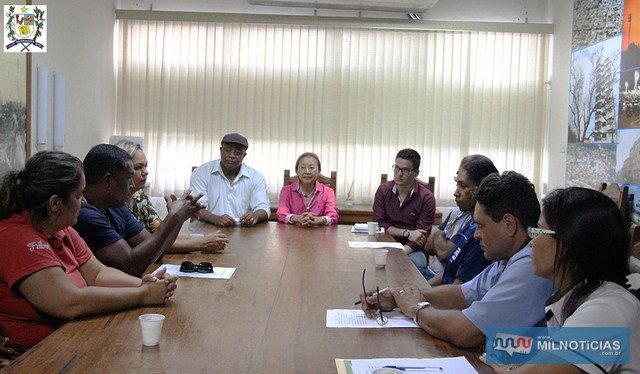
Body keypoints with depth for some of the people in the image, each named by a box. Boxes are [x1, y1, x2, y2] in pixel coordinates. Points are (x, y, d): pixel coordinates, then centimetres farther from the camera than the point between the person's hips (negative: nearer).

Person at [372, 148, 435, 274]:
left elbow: (422, 235, -10)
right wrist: (407, 233, -12)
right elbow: (379, 224, -1)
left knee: (417, 264, -33)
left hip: (411, 249, -1)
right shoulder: (383, 190, 3)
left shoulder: (426, 198, -6)